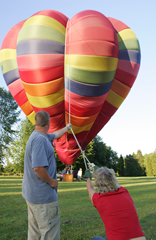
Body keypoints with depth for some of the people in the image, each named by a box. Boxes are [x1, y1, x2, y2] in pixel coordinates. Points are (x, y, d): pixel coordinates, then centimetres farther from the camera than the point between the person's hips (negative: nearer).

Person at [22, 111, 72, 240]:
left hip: (32, 193, 10)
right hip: (43, 195, -10)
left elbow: (55, 135, 30)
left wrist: (67, 128, 44)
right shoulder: (40, 139, -21)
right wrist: (52, 181, -15)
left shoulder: (38, 136, 10)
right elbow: (38, 167, -29)